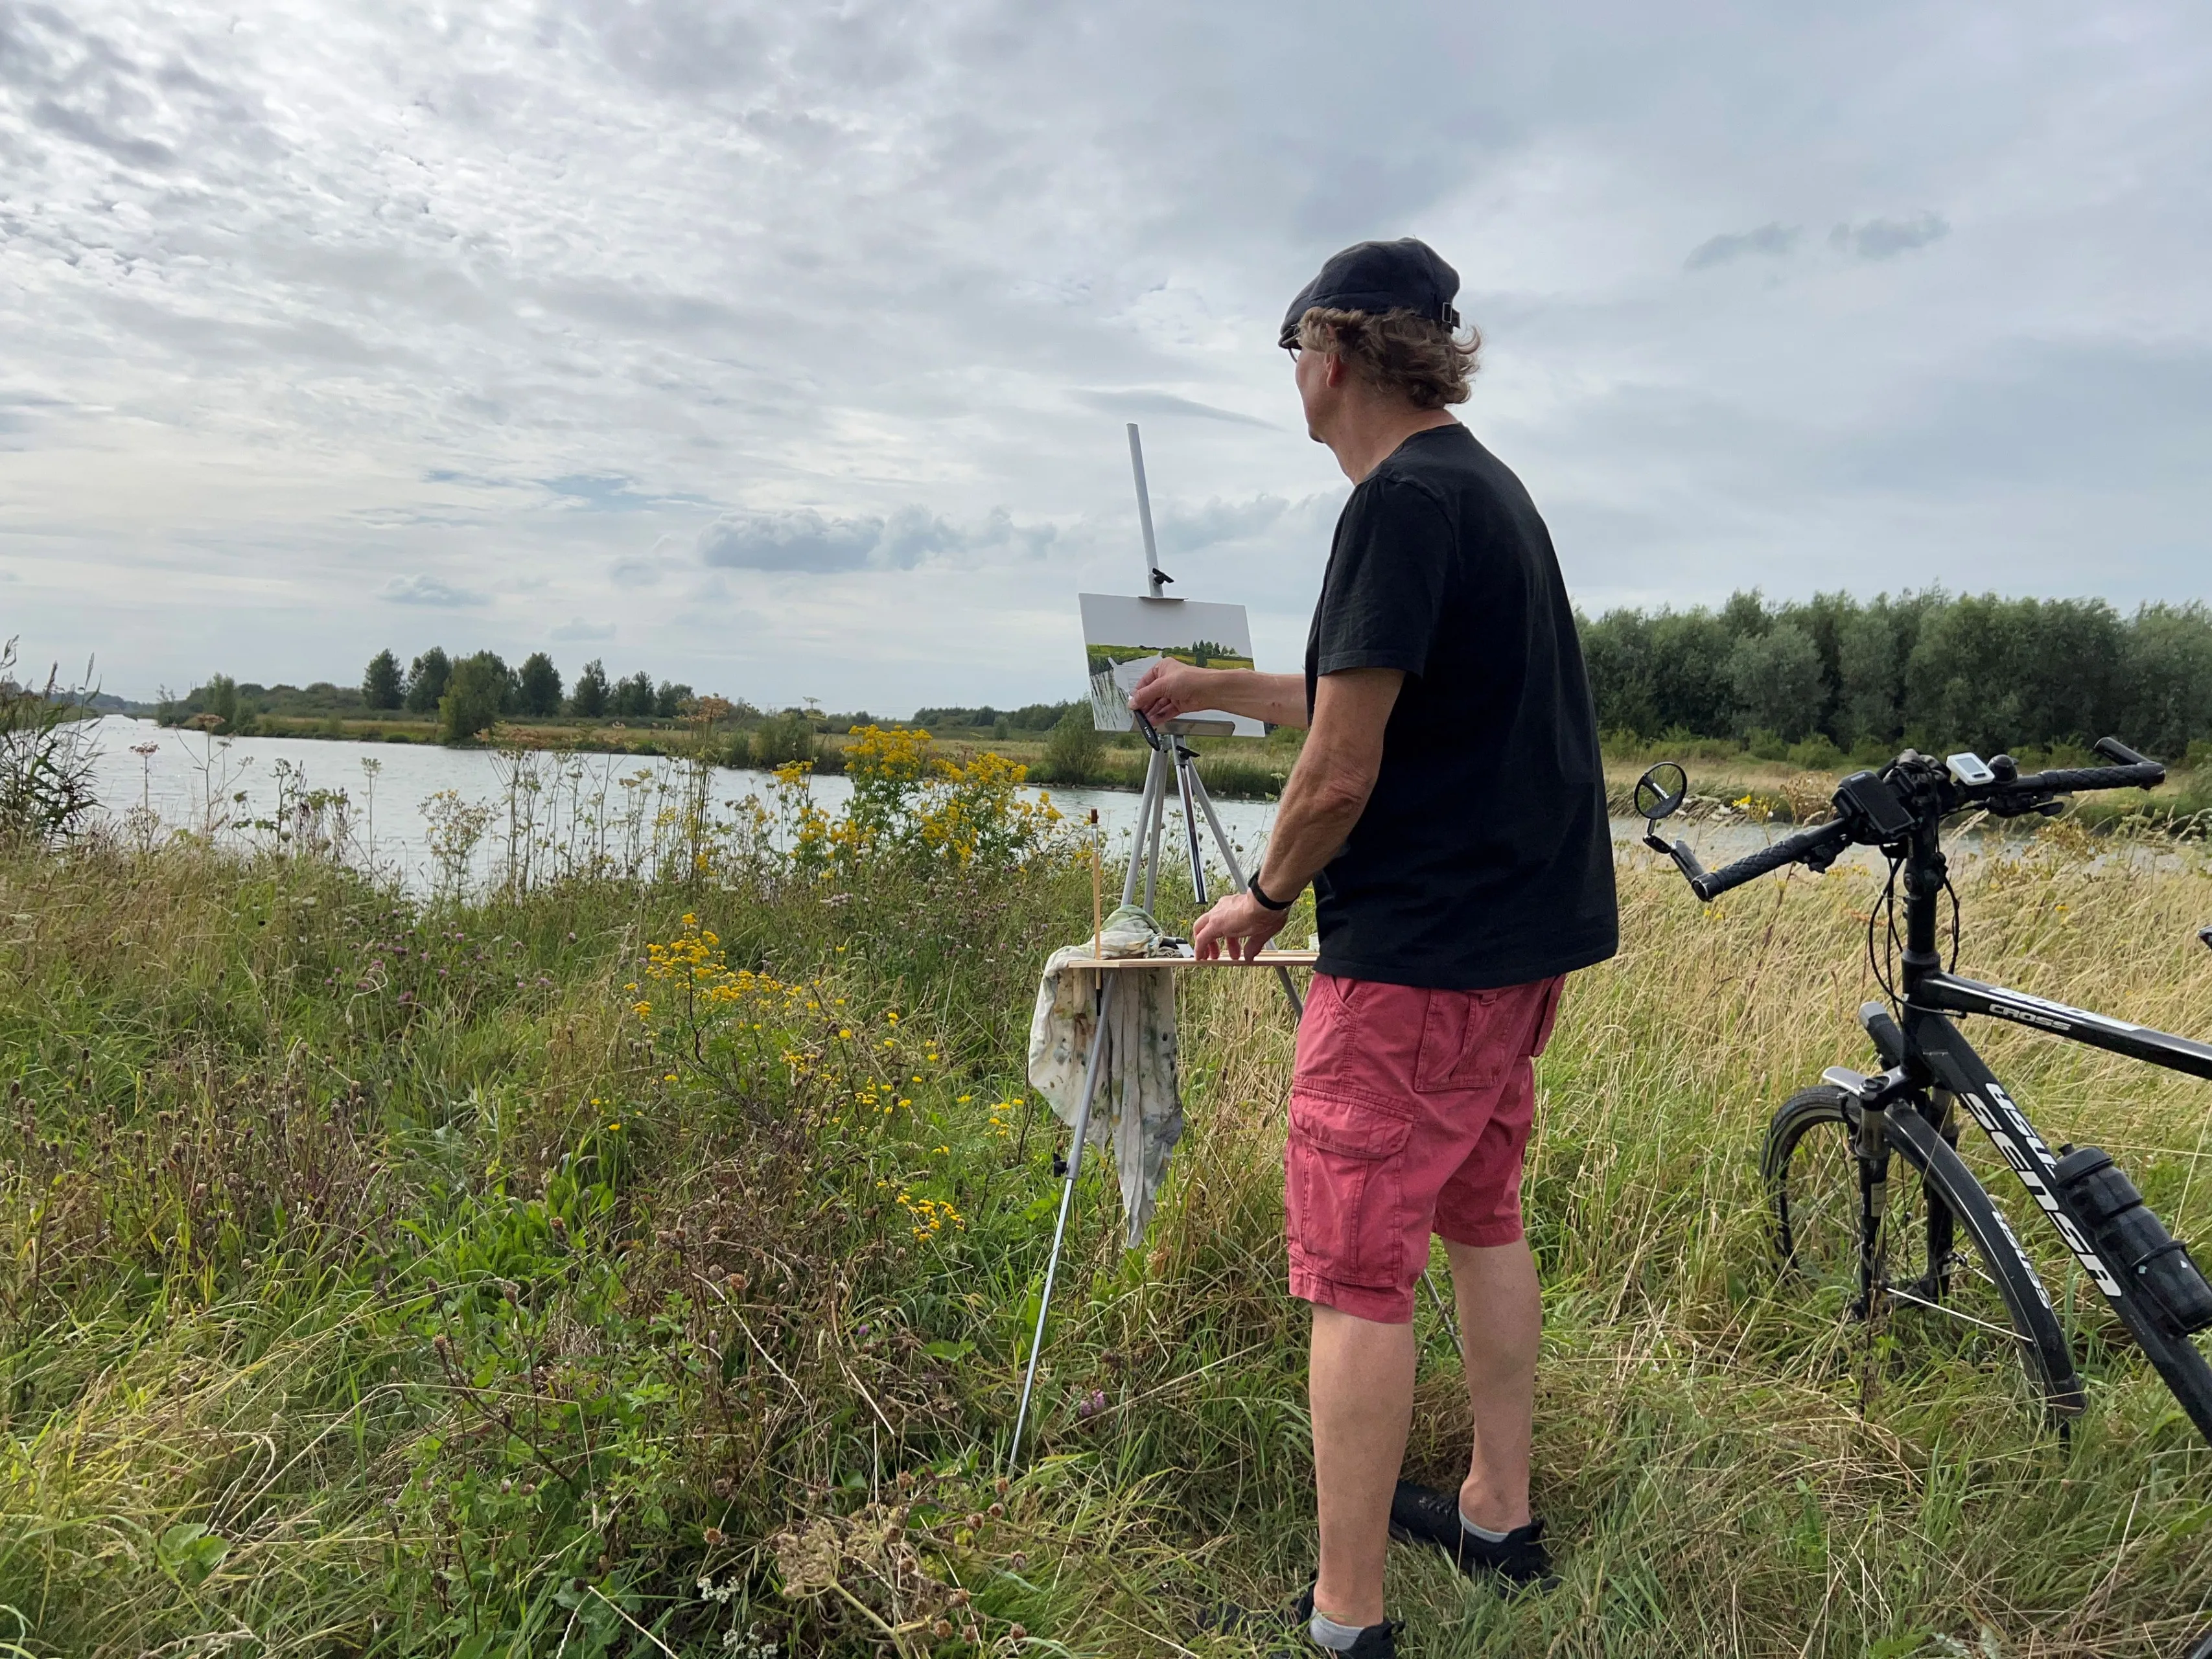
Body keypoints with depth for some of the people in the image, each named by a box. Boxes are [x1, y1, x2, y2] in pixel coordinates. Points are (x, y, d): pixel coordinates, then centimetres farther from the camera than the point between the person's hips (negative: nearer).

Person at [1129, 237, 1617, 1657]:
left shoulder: (1402, 502, -17)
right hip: (1528, 927, 10)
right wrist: (1214, 688, 30)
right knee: (1483, 1219, 20)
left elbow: (1342, 768, -19)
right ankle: (1501, 1515, 35)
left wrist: (1266, 896, -2)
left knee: (1359, 1274, -2)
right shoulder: (1493, 485, 14)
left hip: (1419, 949, -10)